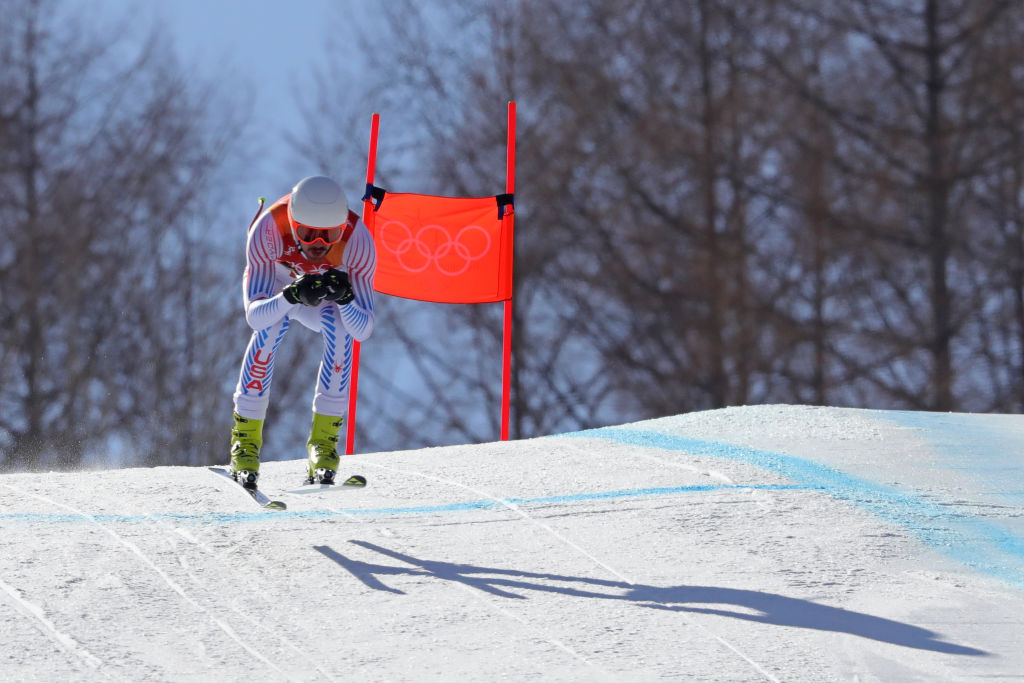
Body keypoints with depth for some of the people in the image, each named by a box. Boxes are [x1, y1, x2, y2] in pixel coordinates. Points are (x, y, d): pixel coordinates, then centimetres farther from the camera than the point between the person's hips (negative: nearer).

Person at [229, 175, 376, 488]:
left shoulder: (357, 239, -34)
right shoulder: (268, 230, -37)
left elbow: (363, 330, -31)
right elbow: (254, 316, -39)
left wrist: (345, 297, -52)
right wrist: (292, 295, -57)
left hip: (323, 303, 1)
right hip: (274, 291, -1)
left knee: (340, 327, -30)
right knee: (272, 327, -32)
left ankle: (324, 439, -19)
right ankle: (246, 437, -19)